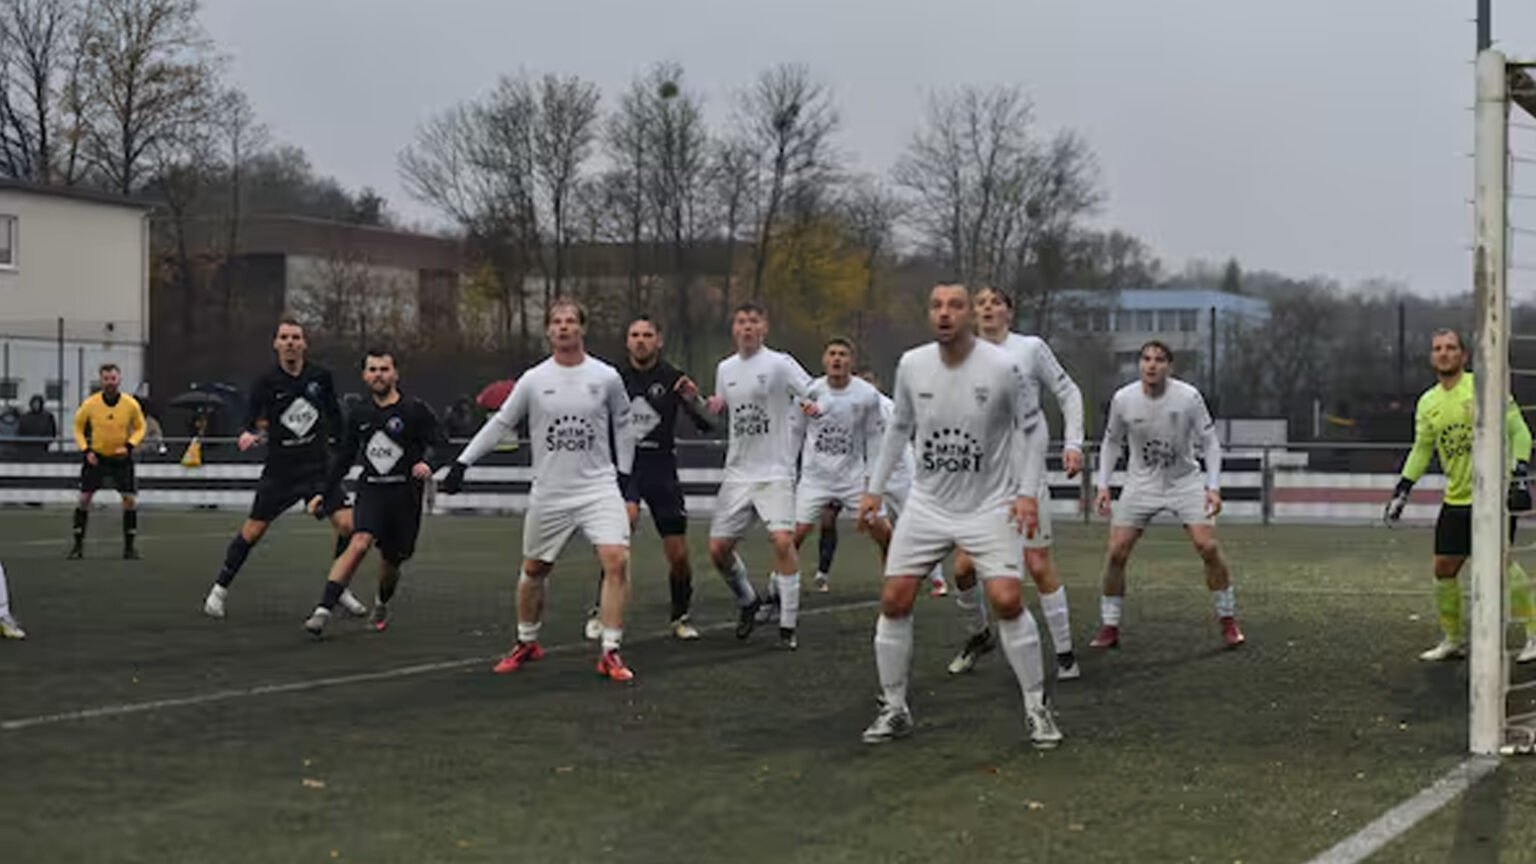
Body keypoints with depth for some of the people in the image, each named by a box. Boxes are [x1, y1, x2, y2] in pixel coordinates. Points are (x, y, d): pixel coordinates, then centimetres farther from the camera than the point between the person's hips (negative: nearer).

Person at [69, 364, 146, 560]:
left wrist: (129, 446, -14)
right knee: (84, 498, -5)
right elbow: (78, 427, 3)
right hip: (96, 457, 0)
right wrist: (86, 450, -9)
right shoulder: (90, 404, -12)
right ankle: (78, 545, 6)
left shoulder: (131, 404, -12)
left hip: (121, 457, 0)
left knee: (130, 499, -6)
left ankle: (129, 546, 5)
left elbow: (139, 428, 3)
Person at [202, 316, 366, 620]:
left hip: (319, 466, 2)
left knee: (347, 525, -10)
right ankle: (220, 588, 20)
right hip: (280, 469, -2)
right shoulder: (266, 383, -9)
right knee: (252, 531, 3)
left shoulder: (321, 377, -1)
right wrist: (249, 434, -28)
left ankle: (339, 588, 9)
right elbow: (252, 420, -9)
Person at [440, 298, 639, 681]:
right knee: (533, 570, 12)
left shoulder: (606, 377, -1)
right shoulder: (534, 380, -1)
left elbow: (622, 425, 13)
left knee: (616, 560, -19)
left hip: (599, 487, -1)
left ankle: (610, 653, -11)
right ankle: (526, 643, 35)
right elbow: (500, 424, 6)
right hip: (549, 492, 1)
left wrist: (624, 473, 9)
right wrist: (462, 463, 3)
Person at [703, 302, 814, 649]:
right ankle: (748, 601, 31)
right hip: (737, 473, 5)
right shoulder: (725, 369, 11)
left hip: (774, 472, -5)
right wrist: (712, 404, 4)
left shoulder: (779, 363, -6)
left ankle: (788, 625, -11)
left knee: (782, 539, -21)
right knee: (718, 548, 3)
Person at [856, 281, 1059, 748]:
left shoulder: (1001, 367, -14)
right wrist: (875, 489, 12)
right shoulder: (911, 365, -3)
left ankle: (1036, 707, 2)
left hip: (990, 505, -3)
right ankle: (894, 709, 13)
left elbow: (1032, 426, -2)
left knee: (1007, 601, -16)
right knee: (894, 600, -2)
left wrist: (1027, 491, -10)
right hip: (927, 503, 4)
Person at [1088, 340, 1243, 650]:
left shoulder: (1189, 397, -17)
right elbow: (1112, 443, 5)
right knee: (1116, 552, -8)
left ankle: (1228, 621, 5)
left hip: (1185, 480, -1)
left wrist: (1213, 487, -16)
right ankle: (1109, 627, 6)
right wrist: (1103, 486, -2)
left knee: (1208, 546, -13)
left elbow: (1210, 442, -7)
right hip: (1141, 484, 1)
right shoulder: (1123, 399, -12)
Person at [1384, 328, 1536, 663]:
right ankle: (1452, 639, 19)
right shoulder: (1427, 403, 10)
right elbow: (1421, 449, 21)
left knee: (1501, 561, -17)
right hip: (1455, 498, 6)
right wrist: (1403, 488, 14)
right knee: (1443, 568, 4)